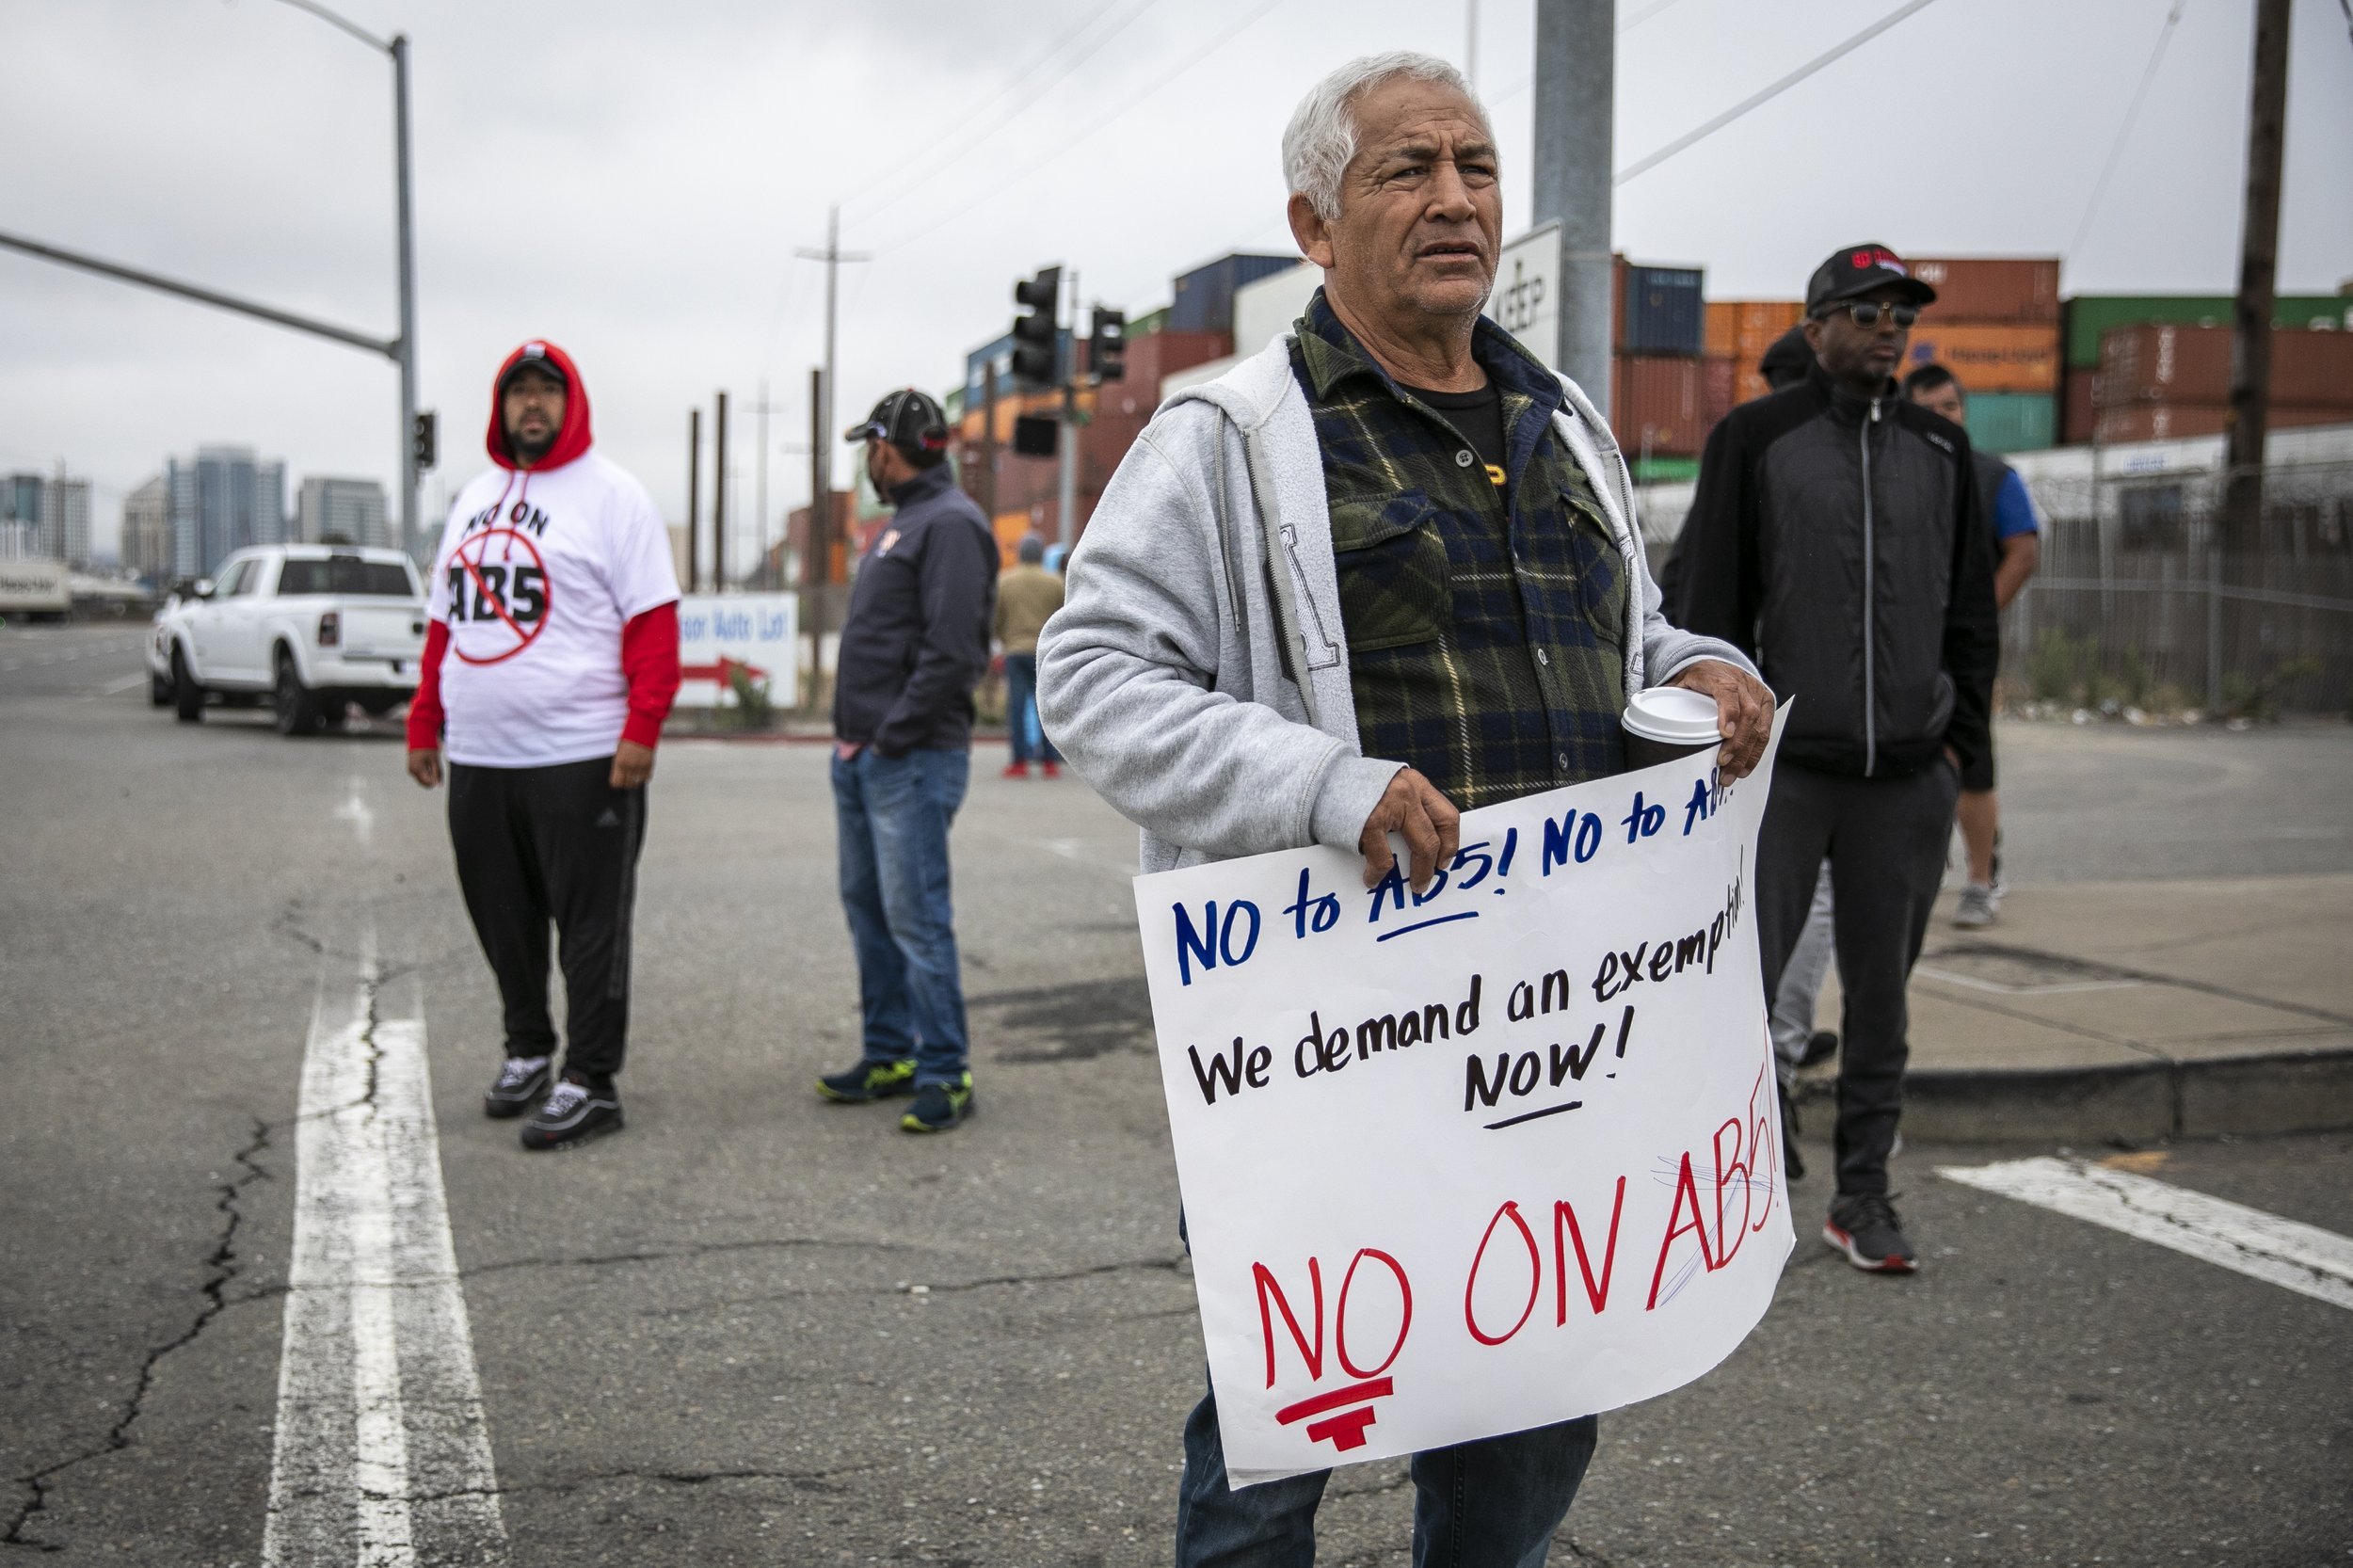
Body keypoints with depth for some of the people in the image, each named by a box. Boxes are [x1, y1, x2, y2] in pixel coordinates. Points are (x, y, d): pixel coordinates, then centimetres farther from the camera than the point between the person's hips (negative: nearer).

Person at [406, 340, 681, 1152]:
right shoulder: (473, 500, 18)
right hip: (477, 757, 7)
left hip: (581, 758, -7)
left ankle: (590, 1082, 4)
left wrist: (642, 728, -18)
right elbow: (445, 622, 21)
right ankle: (528, 1048, 30)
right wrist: (424, 724, 15)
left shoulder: (611, 495, -3)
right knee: (501, 916, 14)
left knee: (590, 924, -2)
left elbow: (653, 622, -10)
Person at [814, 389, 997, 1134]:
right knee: (868, 907, 14)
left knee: (916, 917, -9)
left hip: (910, 762, -10)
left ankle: (944, 1074, -2)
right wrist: (852, 735, 11)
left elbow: (952, 652, -22)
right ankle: (890, 1055, 23)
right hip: (861, 757, 10)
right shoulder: (902, 522, 19)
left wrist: (890, 738, -18)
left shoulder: (951, 525, -13)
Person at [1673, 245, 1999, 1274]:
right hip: (1778, 767, -4)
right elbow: (1708, 603, -1)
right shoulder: (1755, 439, 1)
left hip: (1907, 781, 4)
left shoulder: (1941, 449, 13)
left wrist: (1959, 737, 8)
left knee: (1881, 997, 10)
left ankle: (1863, 1196, 21)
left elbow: (1971, 609, 17)